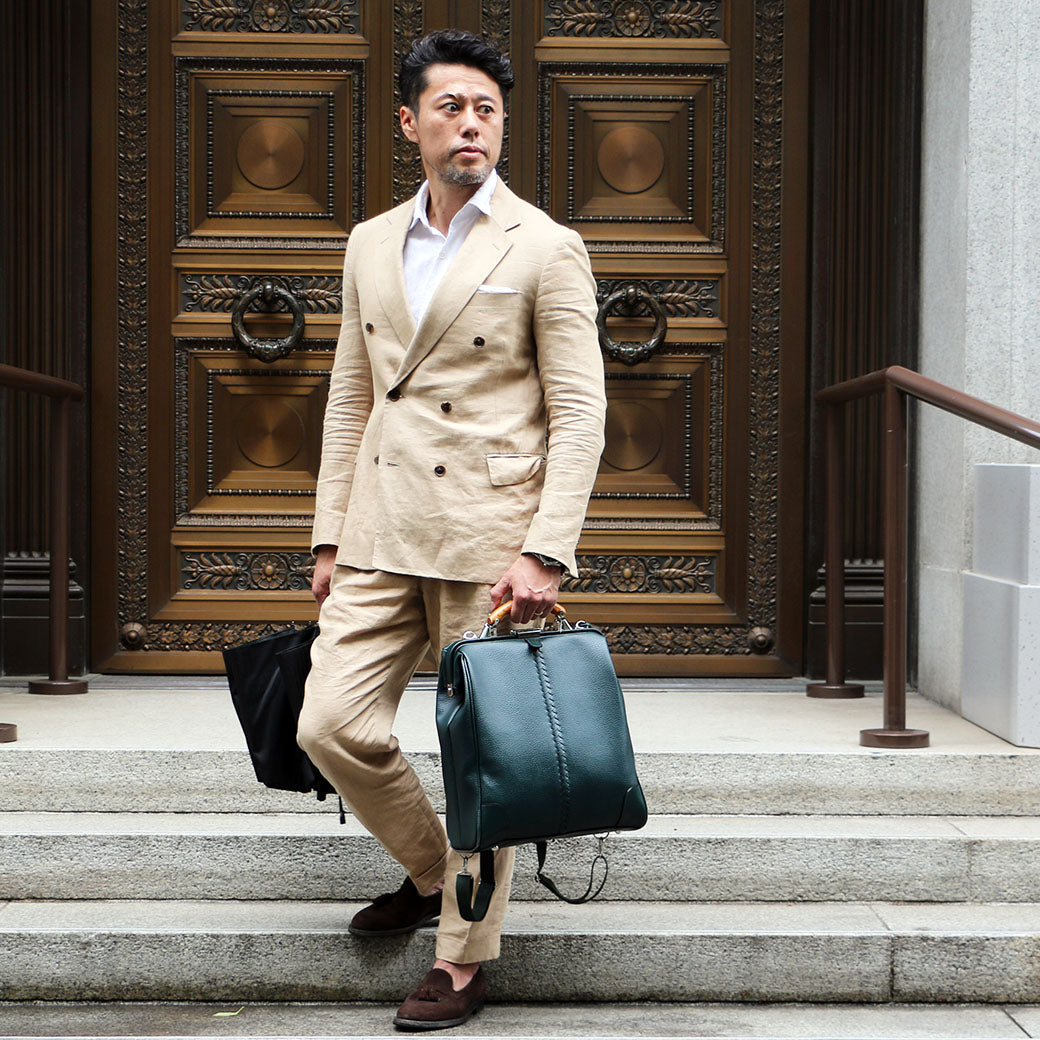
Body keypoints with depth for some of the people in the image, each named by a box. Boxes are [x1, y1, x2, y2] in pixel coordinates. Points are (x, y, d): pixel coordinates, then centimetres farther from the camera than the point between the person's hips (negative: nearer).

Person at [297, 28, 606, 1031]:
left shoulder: (545, 250, -3)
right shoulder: (371, 244, 13)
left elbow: (580, 413, -7)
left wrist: (545, 550, -15)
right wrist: (330, 534, 13)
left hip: (488, 535, -5)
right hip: (382, 536, 5)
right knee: (332, 725, 0)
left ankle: (462, 959, 17)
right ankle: (430, 873, 26)